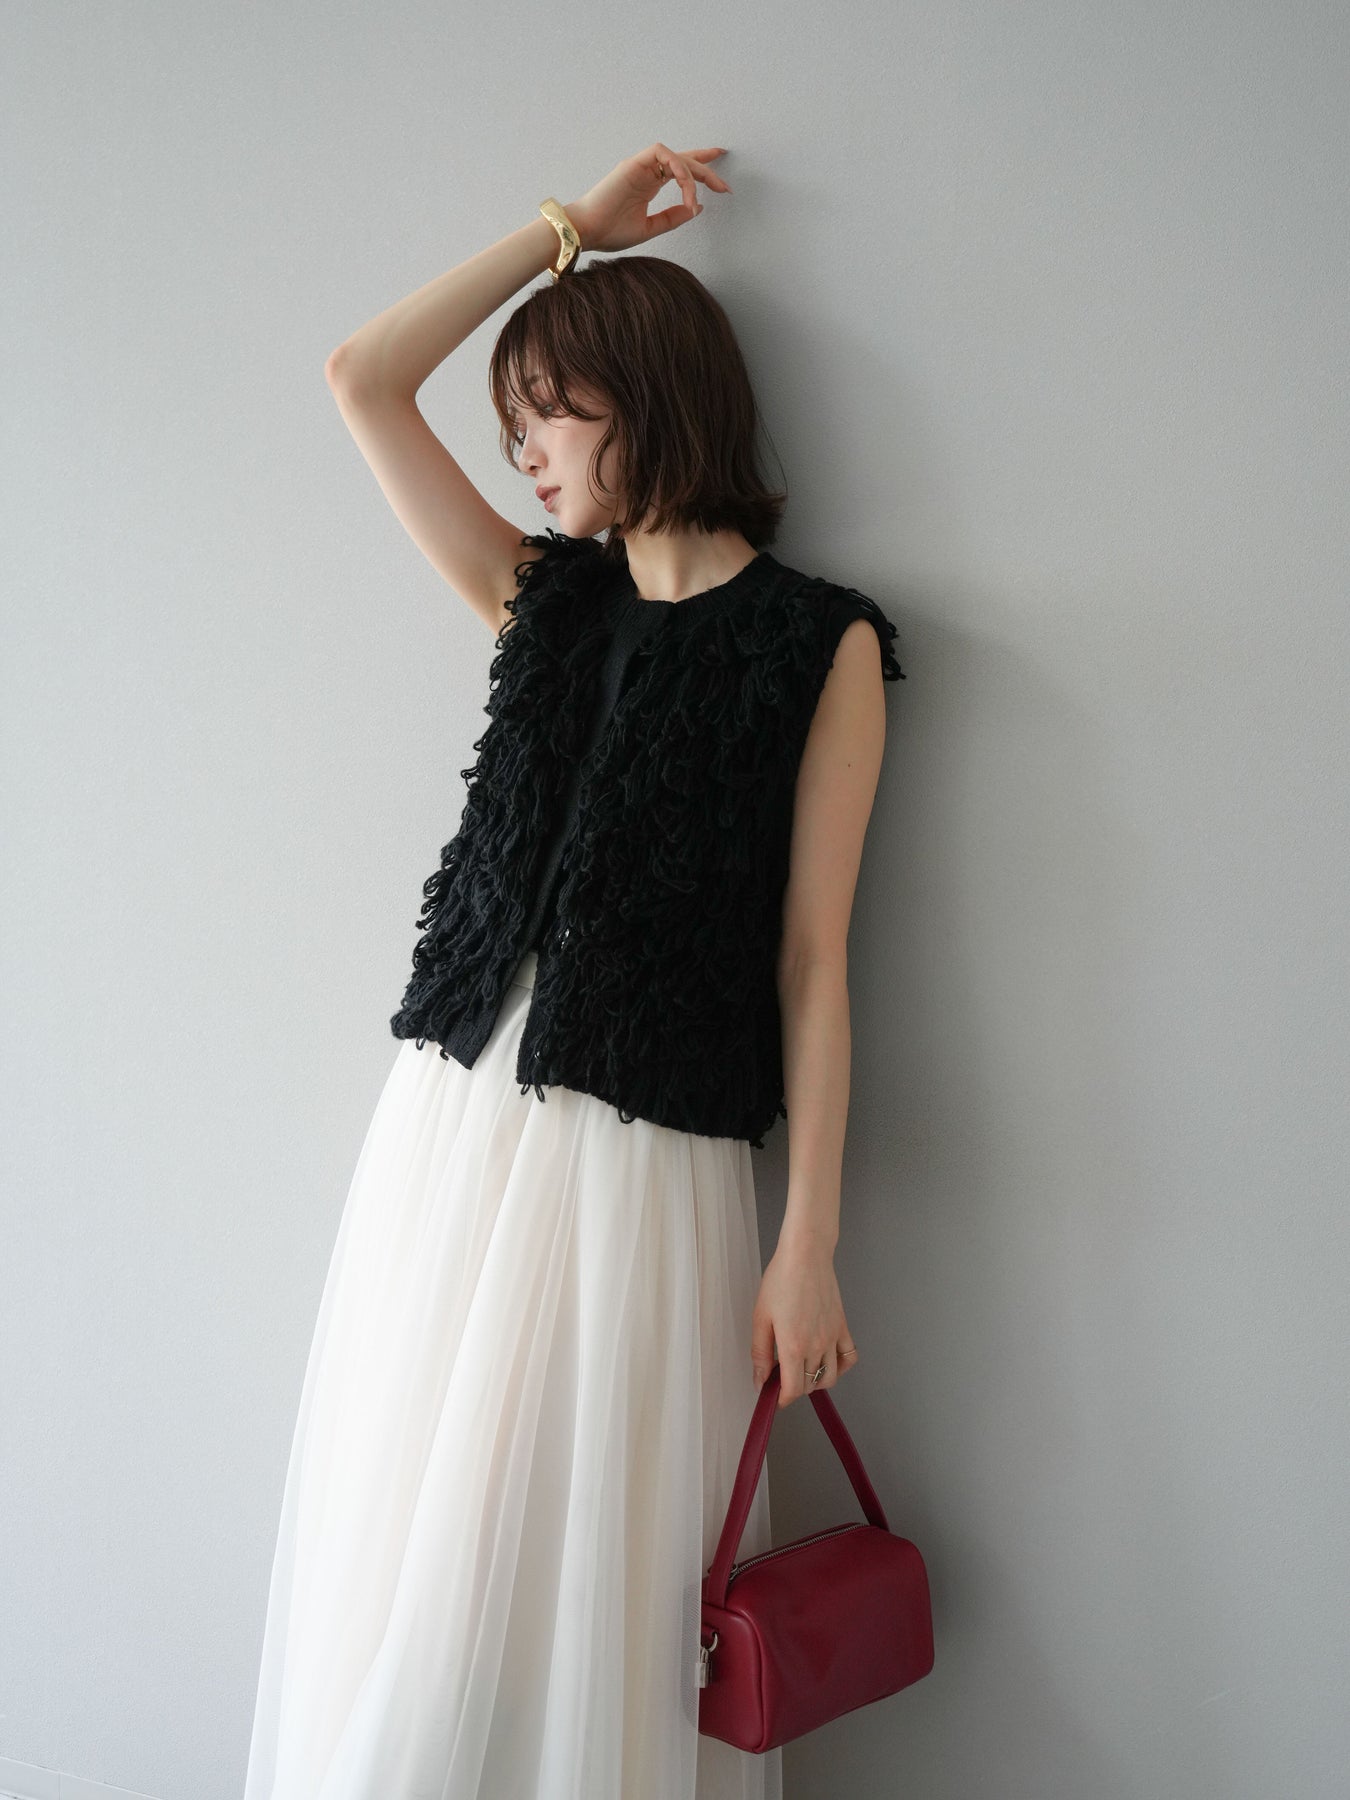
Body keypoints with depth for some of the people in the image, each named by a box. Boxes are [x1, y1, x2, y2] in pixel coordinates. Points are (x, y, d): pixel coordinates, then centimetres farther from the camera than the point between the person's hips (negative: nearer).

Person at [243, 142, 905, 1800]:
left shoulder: (819, 643, -1)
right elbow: (361, 380, 10)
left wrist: (809, 1244, -8)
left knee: (580, 1594, 3)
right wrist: (570, 228, 12)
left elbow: (812, 958, -5)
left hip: (643, 1163, -5)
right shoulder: (544, 600, 13)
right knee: (399, 1577, 10)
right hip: (449, 1122, 5)